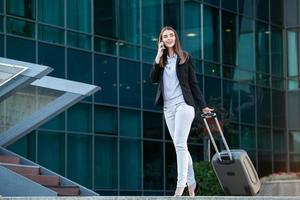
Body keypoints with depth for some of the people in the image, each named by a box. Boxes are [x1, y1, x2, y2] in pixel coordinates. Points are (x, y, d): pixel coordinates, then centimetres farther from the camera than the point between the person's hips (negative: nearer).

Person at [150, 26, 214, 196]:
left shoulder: (185, 57, 2)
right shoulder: (161, 60, 13)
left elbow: (193, 83, 3)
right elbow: (153, 79, -2)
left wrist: (203, 106, 0)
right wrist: (158, 57, -9)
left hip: (183, 104, -5)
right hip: (168, 107, 5)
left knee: (180, 144, -14)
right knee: (180, 146, 7)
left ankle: (181, 185, -18)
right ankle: (191, 183, 13)